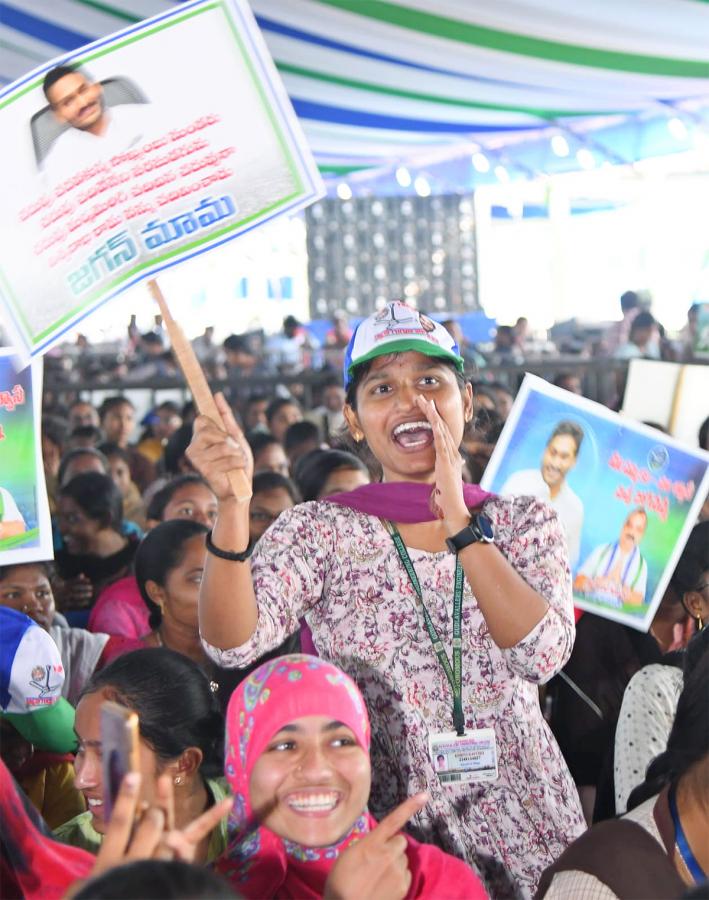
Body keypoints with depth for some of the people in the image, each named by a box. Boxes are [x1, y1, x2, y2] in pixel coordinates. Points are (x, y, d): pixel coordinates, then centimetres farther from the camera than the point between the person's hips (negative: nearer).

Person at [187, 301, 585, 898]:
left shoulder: (524, 521, 4)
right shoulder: (318, 531, 0)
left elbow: (543, 654, -13)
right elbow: (234, 645, -16)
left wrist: (460, 524, -18)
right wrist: (232, 504, -29)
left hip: (523, 828, 2)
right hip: (386, 836, -1)